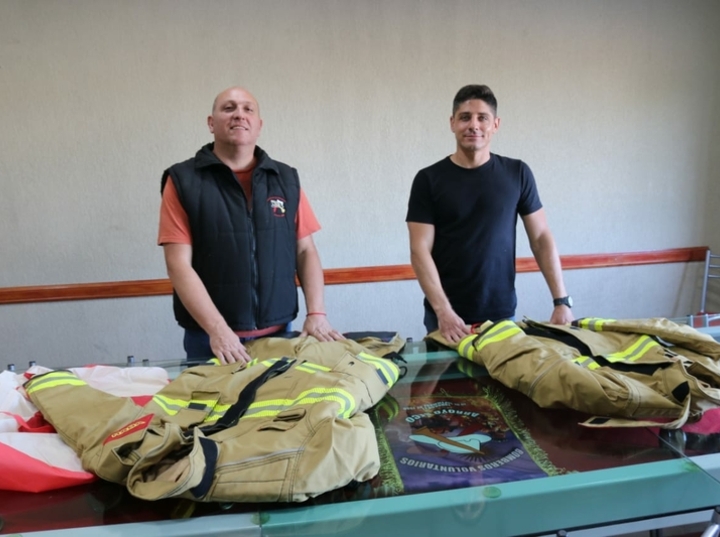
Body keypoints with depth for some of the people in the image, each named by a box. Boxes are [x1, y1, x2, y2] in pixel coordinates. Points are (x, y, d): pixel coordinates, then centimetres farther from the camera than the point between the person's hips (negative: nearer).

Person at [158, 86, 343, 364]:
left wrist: (316, 314, -5)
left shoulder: (286, 179, 7)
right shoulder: (183, 180, -3)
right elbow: (179, 265, -9)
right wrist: (218, 330, -17)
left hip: (279, 334, 3)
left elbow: (306, 251, 7)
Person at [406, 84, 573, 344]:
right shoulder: (429, 179, -3)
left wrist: (561, 300, -4)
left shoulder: (517, 174, 2)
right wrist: (443, 311, -19)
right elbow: (420, 250, -8)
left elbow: (541, 238, 4)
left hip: (503, 314, 2)